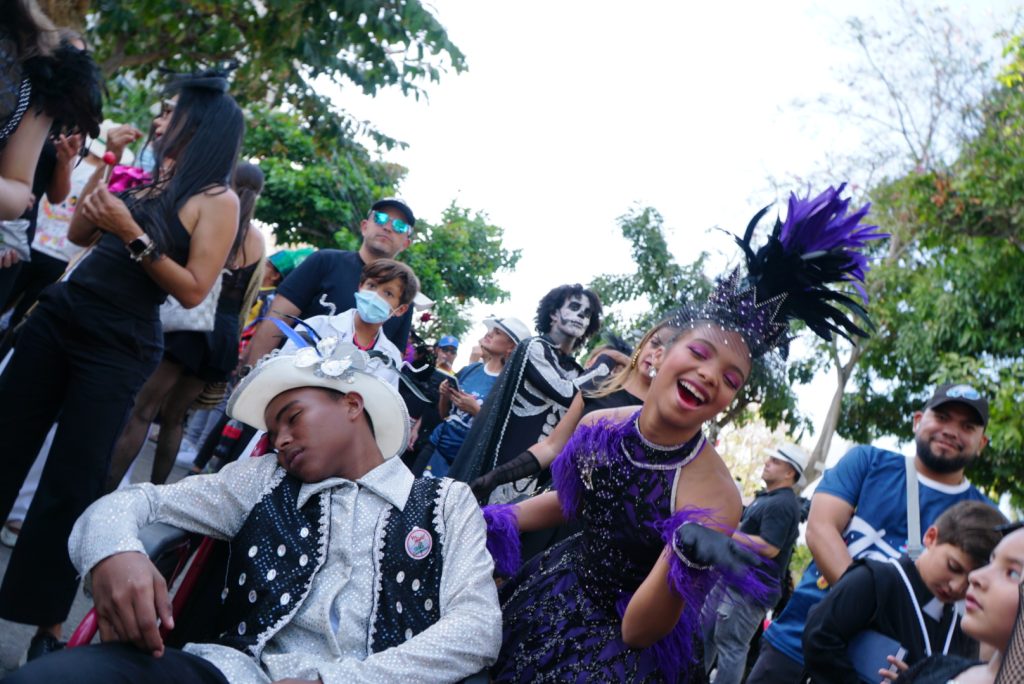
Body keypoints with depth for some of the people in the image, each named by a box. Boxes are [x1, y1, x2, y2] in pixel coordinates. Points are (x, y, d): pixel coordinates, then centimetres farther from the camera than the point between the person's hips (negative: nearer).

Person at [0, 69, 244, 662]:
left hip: (117, 351, -7)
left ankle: (49, 624, 12)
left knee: (70, 484, -2)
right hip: (58, 317, 7)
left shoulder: (218, 200, -7)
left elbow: (193, 290, -14)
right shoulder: (149, 179, 13)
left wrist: (133, 235, -20)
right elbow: (79, 235, 19)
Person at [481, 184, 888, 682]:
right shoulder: (599, 425, -12)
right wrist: (488, 522, 7)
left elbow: (637, 631, -24)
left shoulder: (715, 499, -27)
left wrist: (684, 558, -40)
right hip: (545, 595, 5)